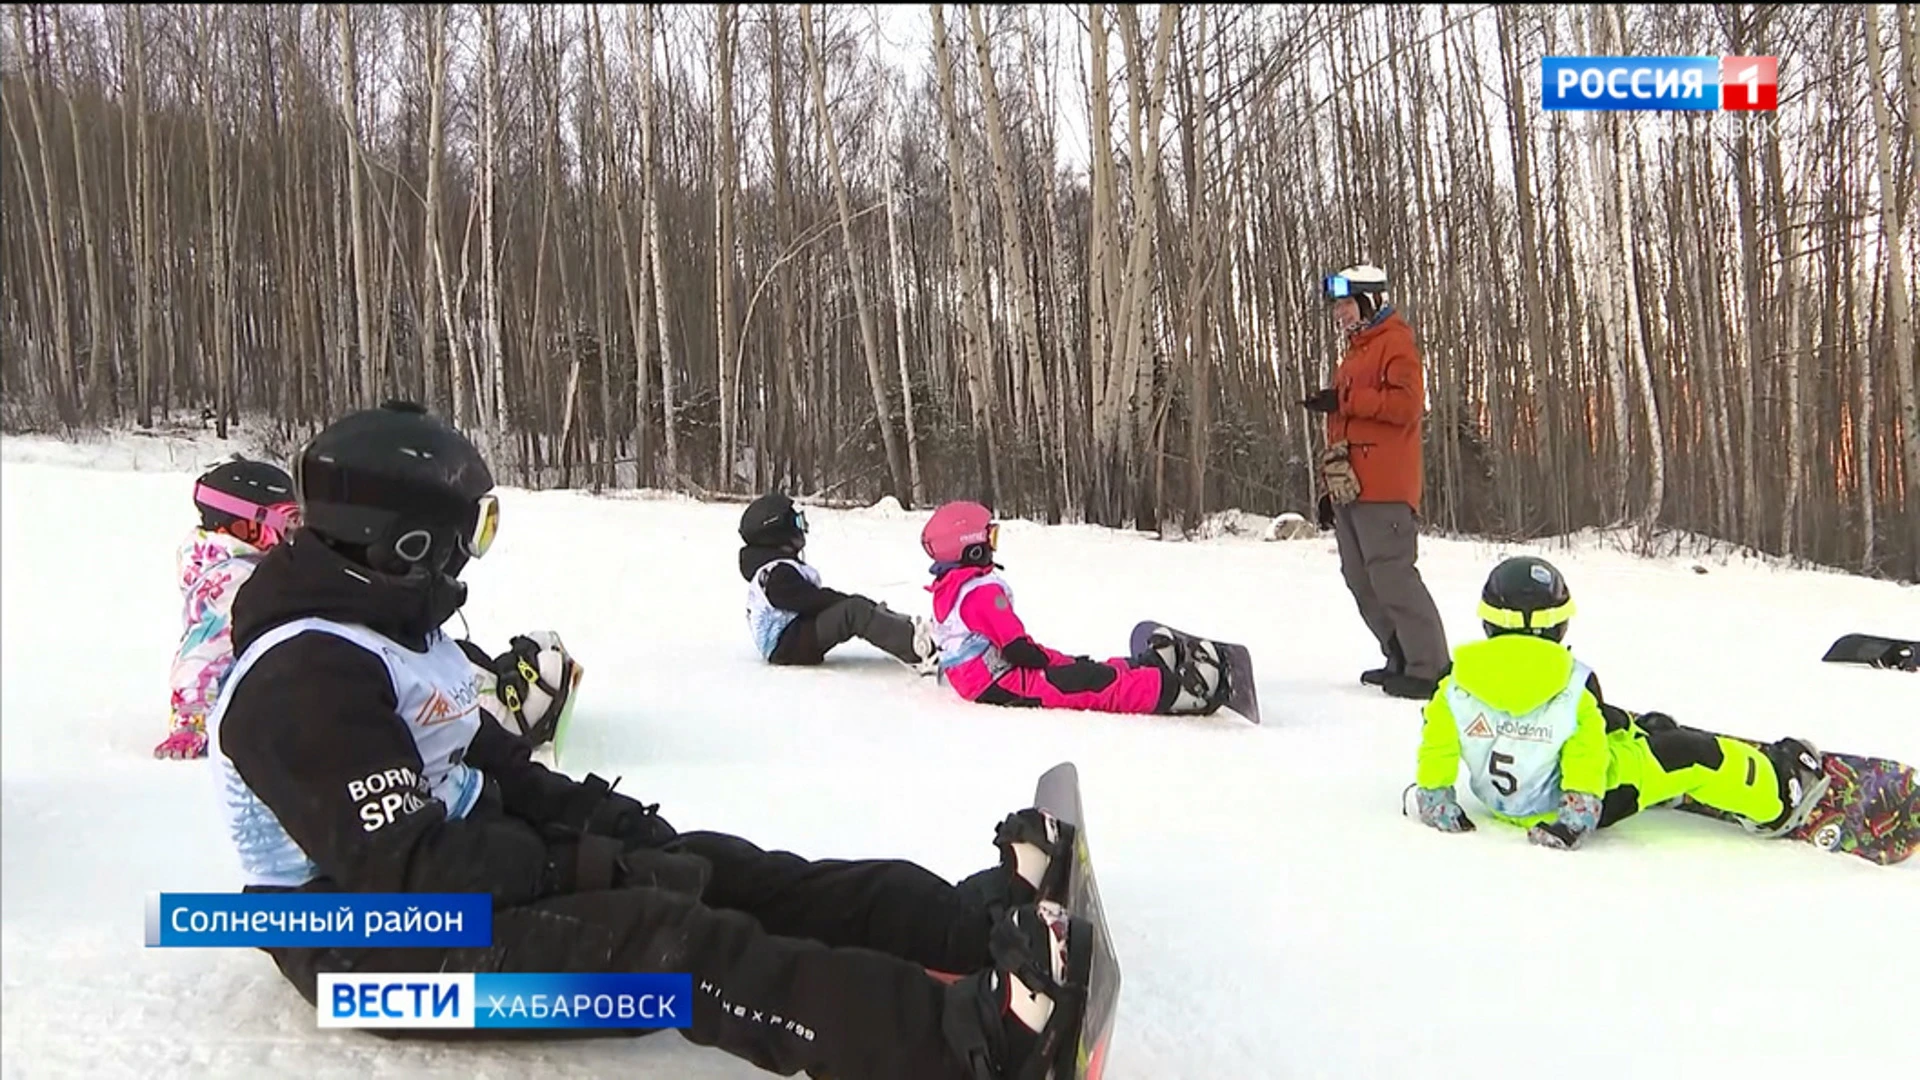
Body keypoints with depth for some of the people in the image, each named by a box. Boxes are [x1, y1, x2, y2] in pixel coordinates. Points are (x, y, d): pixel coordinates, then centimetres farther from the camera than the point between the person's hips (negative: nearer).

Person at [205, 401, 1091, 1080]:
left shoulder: (383, 626, 11)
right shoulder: (303, 678, -23)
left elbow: (478, 760, 15)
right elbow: (405, 869, -28)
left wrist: (595, 813, -1)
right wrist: (585, 864, -21)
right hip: (376, 939, -10)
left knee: (717, 868, -8)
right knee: (653, 936, -32)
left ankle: (984, 920, -17)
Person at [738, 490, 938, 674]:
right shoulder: (777, 574, -18)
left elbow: (814, 596, 14)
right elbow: (813, 600, -22)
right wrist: (850, 601, -13)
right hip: (785, 647, -11)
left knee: (859, 603, 3)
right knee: (853, 611, -27)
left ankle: (909, 628, -10)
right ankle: (915, 646, -40)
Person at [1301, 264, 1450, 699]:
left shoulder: (1395, 344, -2)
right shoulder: (1354, 354, 25)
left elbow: (1406, 404, -18)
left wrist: (1344, 400, -18)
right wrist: (1332, 485, 23)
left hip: (1383, 490, -10)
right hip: (1349, 490, 10)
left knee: (1392, 576, -13)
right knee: (1362, 580, 9)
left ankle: (1429, 669, -10)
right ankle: (1401, 660, 16)